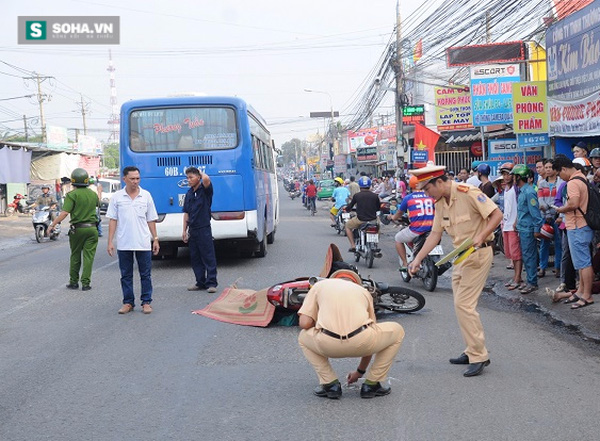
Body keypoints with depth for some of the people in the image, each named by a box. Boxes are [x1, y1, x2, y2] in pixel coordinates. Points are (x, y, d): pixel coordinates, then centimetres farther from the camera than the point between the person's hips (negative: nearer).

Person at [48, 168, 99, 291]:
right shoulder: (93, 194, 6)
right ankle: (85, 283, 0)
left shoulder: (72, 195, -10)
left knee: (75, 256, 11)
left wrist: (52, 225, -14)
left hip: (77, 229, -2)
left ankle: (73, 282, 17)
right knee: (88, 256, 2)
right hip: (92, 228, 2)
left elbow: (65, 212, -19)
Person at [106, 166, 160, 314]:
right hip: (123, 244, 0)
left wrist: (155, 239, 4)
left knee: (146, 274, 3)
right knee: (126, 275, 7)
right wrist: (110, 241, -2)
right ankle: (128, 302, 16)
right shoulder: (117, 197, 2)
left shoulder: (146, 196, 4)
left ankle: (146, 302, 12)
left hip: (143, 243, 0)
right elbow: (113, 220, 3)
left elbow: (151, 220, 8)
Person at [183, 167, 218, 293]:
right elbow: (186, 213, 14)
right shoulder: (189, 193, 11)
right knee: (195, 258, 10)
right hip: (192, 230, 7)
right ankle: (200, 282, 18)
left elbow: (206, 179, -30)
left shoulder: (205, 190, -6)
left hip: (204, 229, -7)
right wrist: (184, 230, 10)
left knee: (208, 257, -3)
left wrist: (201, 172, -9)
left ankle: (211, 283, 0)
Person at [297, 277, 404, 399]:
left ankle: (330, 384, 22)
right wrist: (360, 372, 49)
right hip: (360, 342, 0)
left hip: (328, 344, 0)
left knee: (303, 337, 36)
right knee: (397, 332, 30)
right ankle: (371, 384, 27)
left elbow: (304, 323, 12)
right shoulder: (364, 291, 31)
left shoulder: (319, 285, 26)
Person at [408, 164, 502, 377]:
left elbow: (497, 214, -17)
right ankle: (472, 351, 21)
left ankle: (479, 356, -5)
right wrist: (418, 259, 4)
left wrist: (481, 236, -29)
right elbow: (435, 234, 11)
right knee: (461, 305, 11)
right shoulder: (440, 202, 9)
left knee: (464, 304, -12)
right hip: (460, 255, 9)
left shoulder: (468, 193, -17)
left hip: (478, 253, -9)